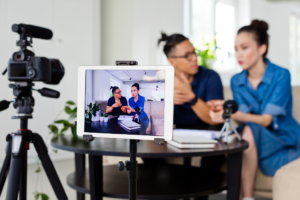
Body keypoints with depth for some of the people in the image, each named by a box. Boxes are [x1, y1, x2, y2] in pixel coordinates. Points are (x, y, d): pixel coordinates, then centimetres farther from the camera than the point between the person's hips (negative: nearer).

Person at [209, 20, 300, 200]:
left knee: (249, 131, -33)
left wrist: (232, 114, -36)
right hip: (252, 142, 4)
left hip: (282, 140, -4)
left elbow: (267, 120, -19)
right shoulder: (237, 81, 5)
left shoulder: (281, 76, -11)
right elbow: (243, 117, -7)